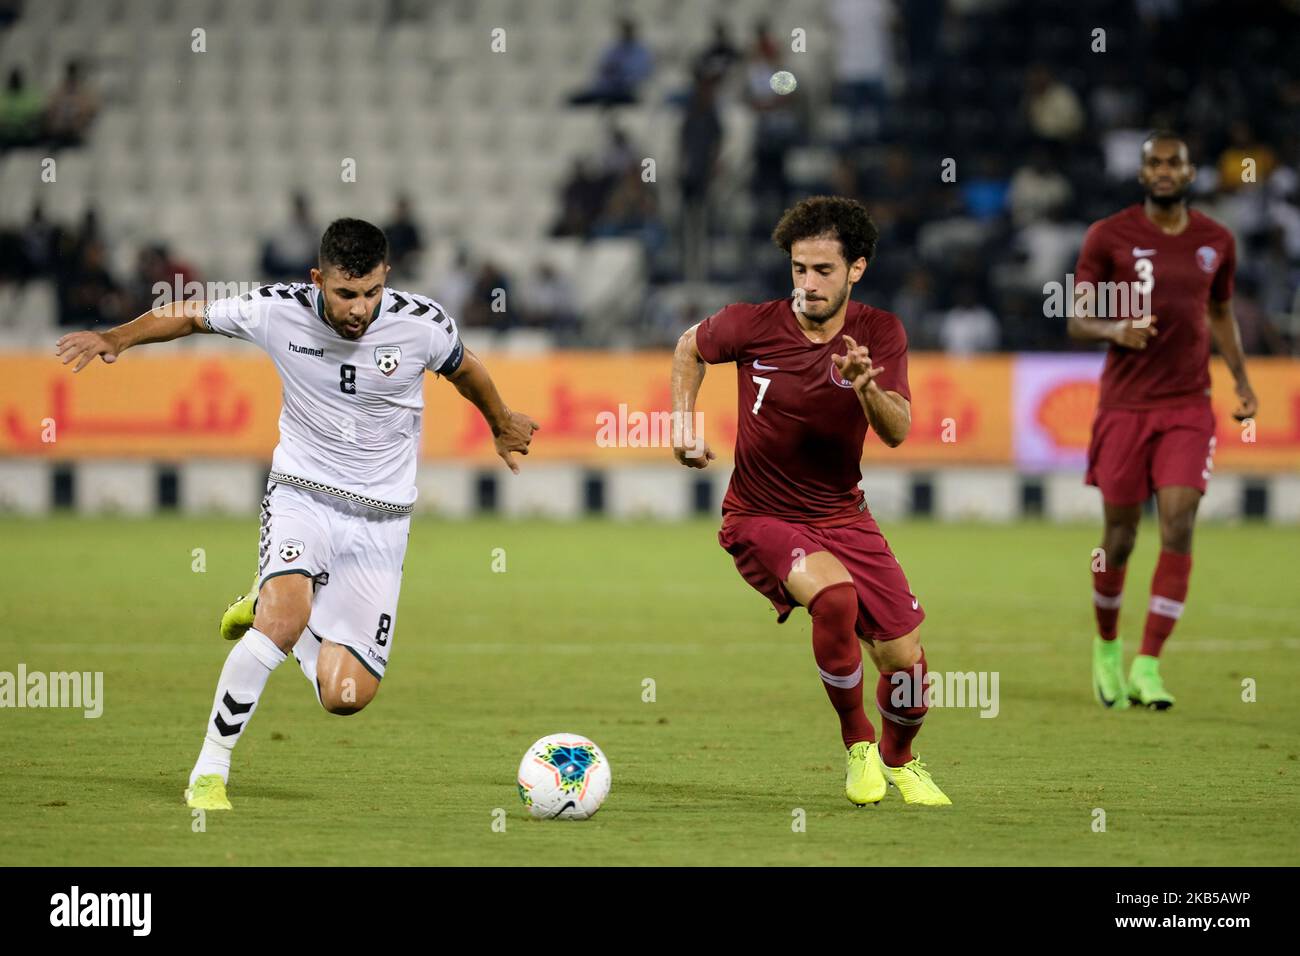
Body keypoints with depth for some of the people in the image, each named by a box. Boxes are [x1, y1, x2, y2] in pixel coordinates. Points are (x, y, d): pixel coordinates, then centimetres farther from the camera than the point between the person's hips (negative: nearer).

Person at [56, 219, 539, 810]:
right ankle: (209, 773, -18)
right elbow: (191, 315, 3)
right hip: (301, 494, -1)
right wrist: (118, 337, -14)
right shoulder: (278, 310, -13)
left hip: (381, 516, 1)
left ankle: (266, 611, 26)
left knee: (345, 697, -7)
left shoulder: (423, 324, -12)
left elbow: (464, 370, 10)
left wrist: (503, 427, 29)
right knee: (287, 617, -32)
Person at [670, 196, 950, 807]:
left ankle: (899, 761, 32)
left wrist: (866, 389, -35)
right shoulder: (752, 326, -12)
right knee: (834, 594, -33)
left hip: (841, 515, 3)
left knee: (904, 654, -2)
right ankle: (857, 743, -11)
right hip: (760, 519, -3)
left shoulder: (880, 333, -7)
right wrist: (684, 424, 0)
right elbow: (691, 348, 10)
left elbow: (897, 432, -16)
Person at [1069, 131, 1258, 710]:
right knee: (1119, 536, 4)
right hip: (1124, 404, -1)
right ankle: (1107, 646, 31)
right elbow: (1077, 319, -1)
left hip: (1188, 406, 1)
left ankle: (1147, 666, -13)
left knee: (1179, 525, -14)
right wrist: (1114, 329, -23)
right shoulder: (1108, 237, -2)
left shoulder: (1216, 242, 7)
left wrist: (1241, 379, 10)